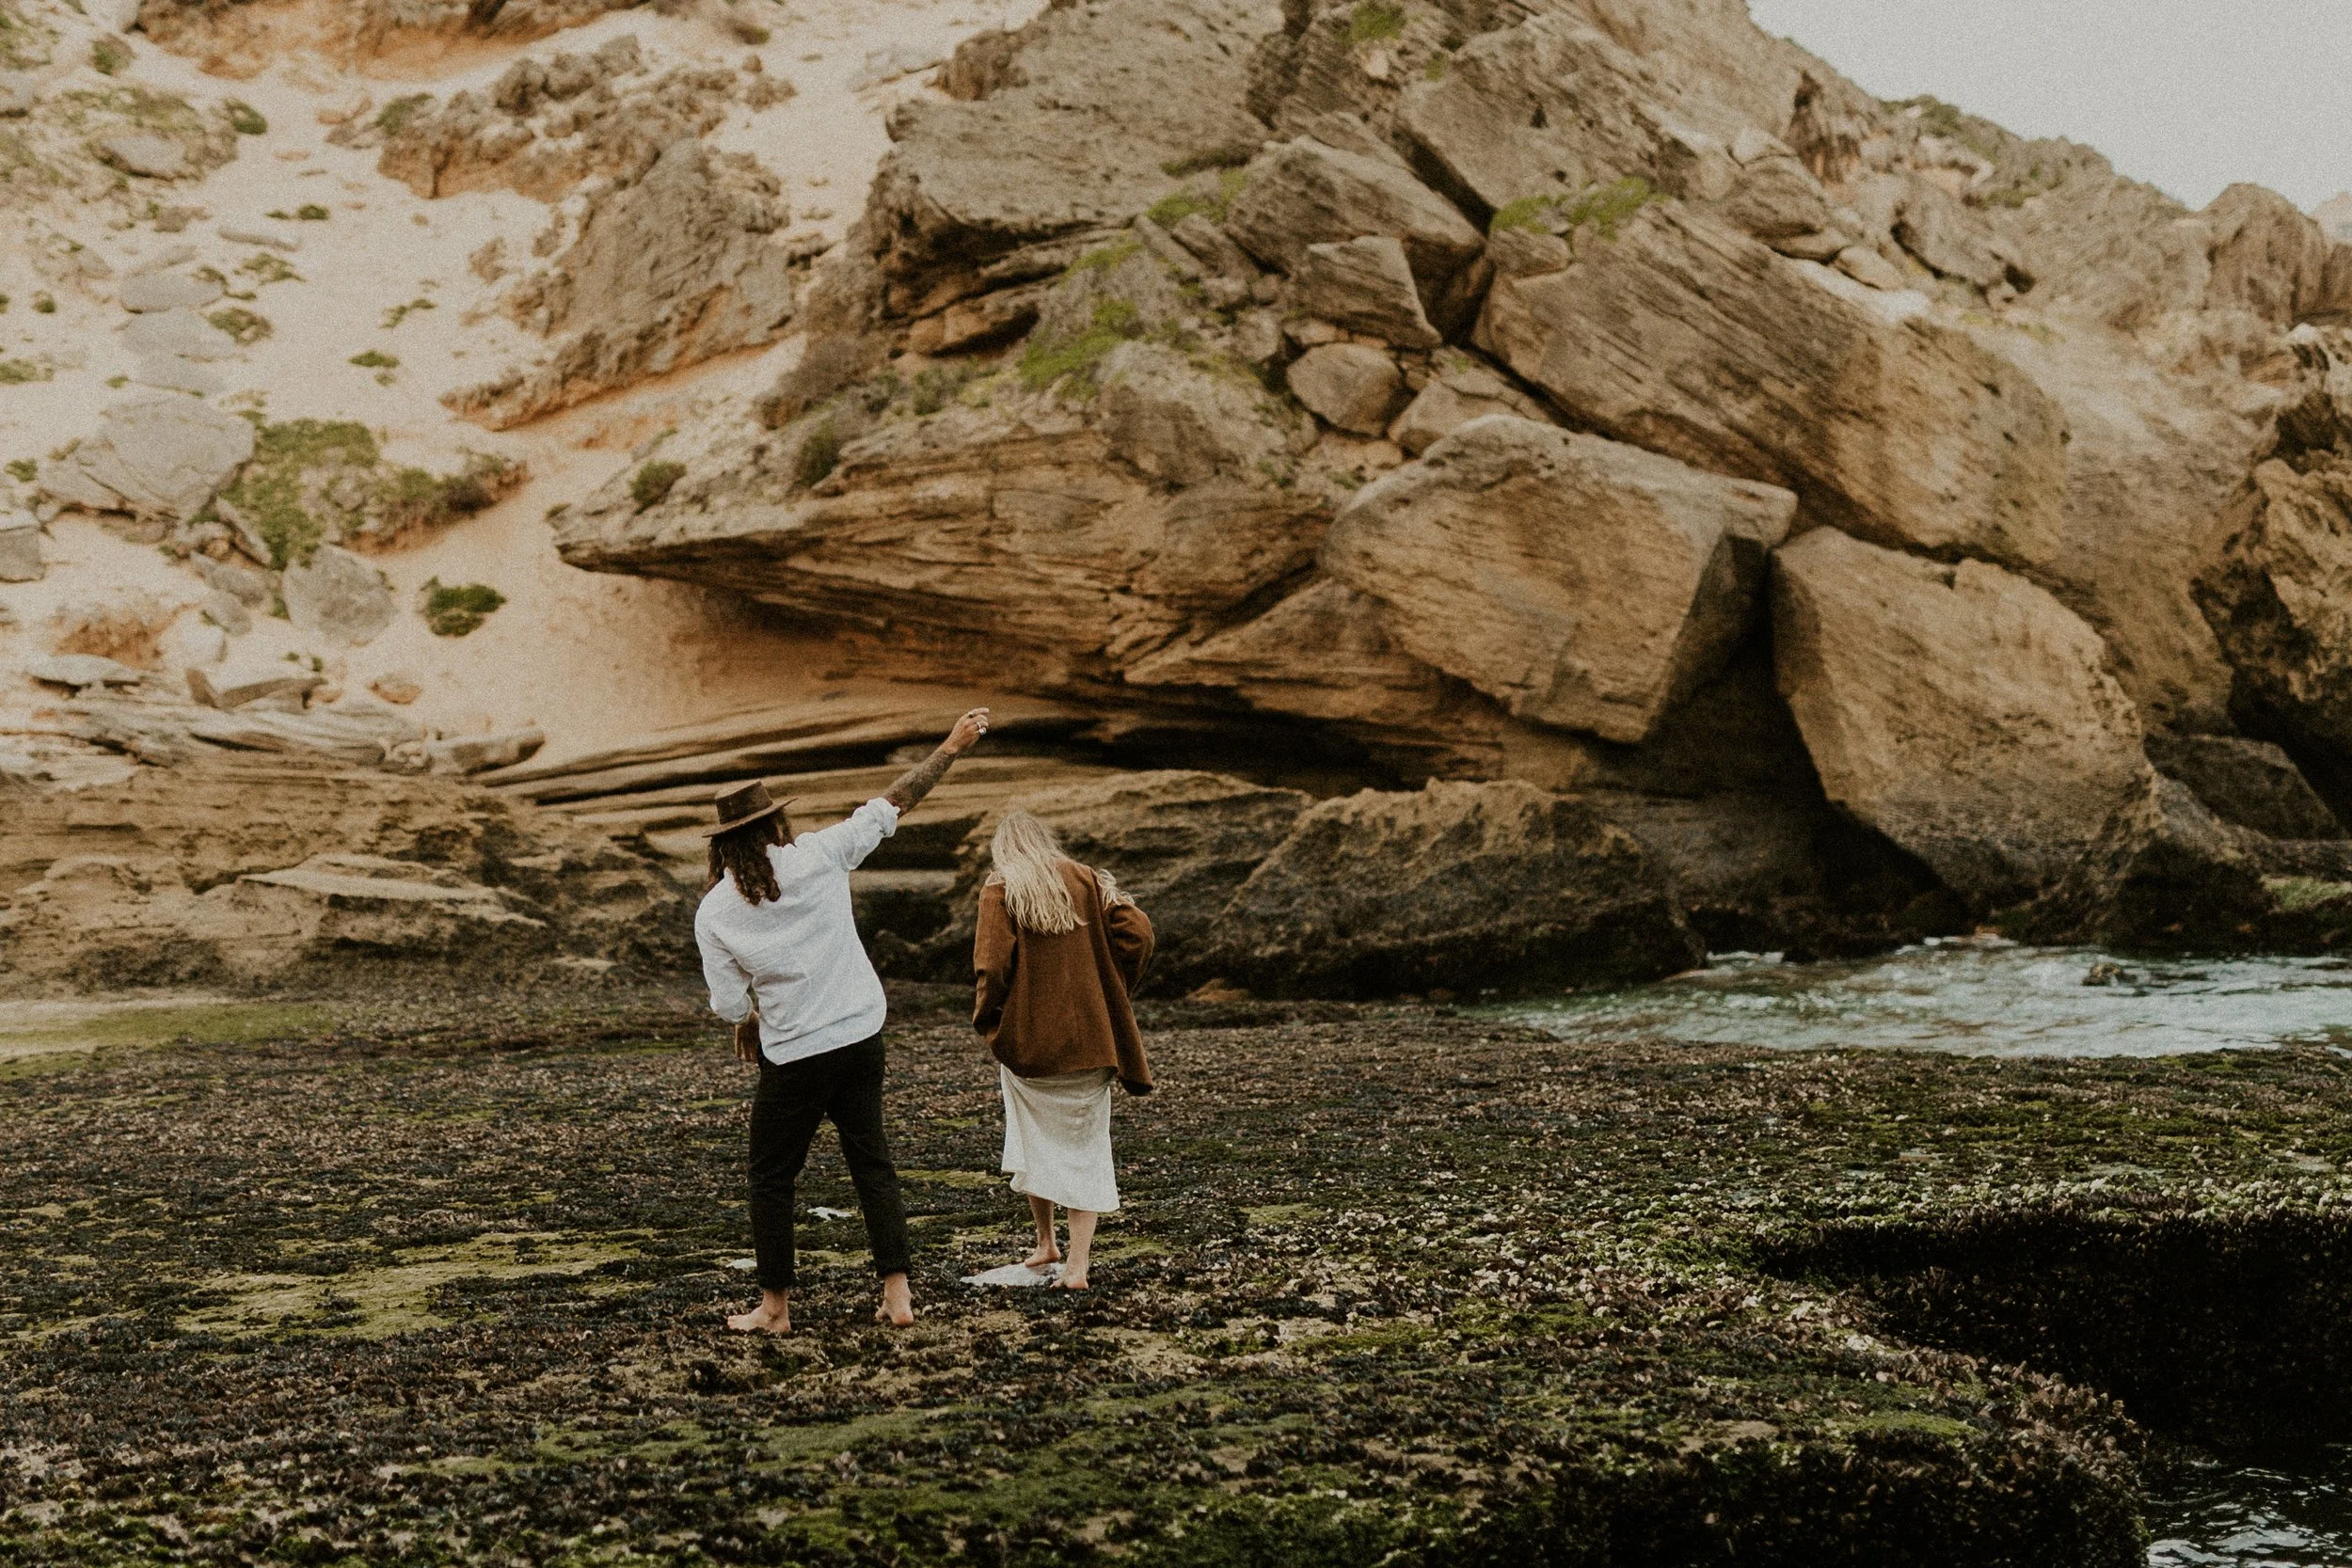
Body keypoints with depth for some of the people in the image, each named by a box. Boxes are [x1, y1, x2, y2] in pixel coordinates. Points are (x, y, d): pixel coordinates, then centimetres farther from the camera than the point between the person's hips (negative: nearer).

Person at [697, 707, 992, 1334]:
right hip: (861, 1039, 2)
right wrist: (951, 748, 8)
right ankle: (897, 1295, 9)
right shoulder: (817, 855, -6)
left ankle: (775, 1306, 17)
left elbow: (730, 1005, -5)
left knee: (771, 1179, 12)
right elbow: (893, 801, 0)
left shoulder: (713, 912, -7)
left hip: (793, 1059, -2)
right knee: (872, 1163, 13)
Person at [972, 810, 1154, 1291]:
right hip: (1089, 1036, 2)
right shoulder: (1085, 880, 4)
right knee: (1084, 1147, 6)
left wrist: (987, 1019, 0)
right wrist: (1111, 991, 7)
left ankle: (1045, 1242, 27)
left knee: (1034, 1141, 19)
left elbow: (992, 963, -16)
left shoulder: (1000, 890, -5)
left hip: (1027, 1039, -2)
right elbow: (1137, 931, -6)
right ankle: (1077, 1263, 0)